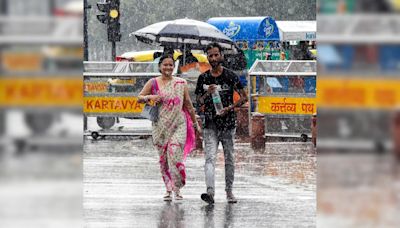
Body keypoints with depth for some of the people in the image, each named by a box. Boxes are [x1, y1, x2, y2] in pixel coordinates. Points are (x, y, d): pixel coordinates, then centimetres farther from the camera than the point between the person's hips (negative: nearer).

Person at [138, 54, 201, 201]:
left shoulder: (181, 83, 6)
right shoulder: (153, 83, 5)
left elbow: (188, 105, 11)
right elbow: (139, 98, 8)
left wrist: (195, 124, 13)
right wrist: (150, 97, -13)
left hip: (178, 124, -1)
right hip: (160, 125, 1)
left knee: (175, 155, -14)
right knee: (163, 158, 2)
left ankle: (177, 189, -6)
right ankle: (168, 189, 11)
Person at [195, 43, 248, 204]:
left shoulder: (231, 76, -1)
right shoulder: (203, 78, 6)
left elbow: (244, 97, 1)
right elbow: (199, 101, 9)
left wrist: (230, 108, -14)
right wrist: (207, 94, -12)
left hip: (228, 123, 0)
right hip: (210, 124, 0)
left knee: (229, 159, 8)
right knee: (210, 158, -14)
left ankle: (229, 191, 22)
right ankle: (210, 192, -26)